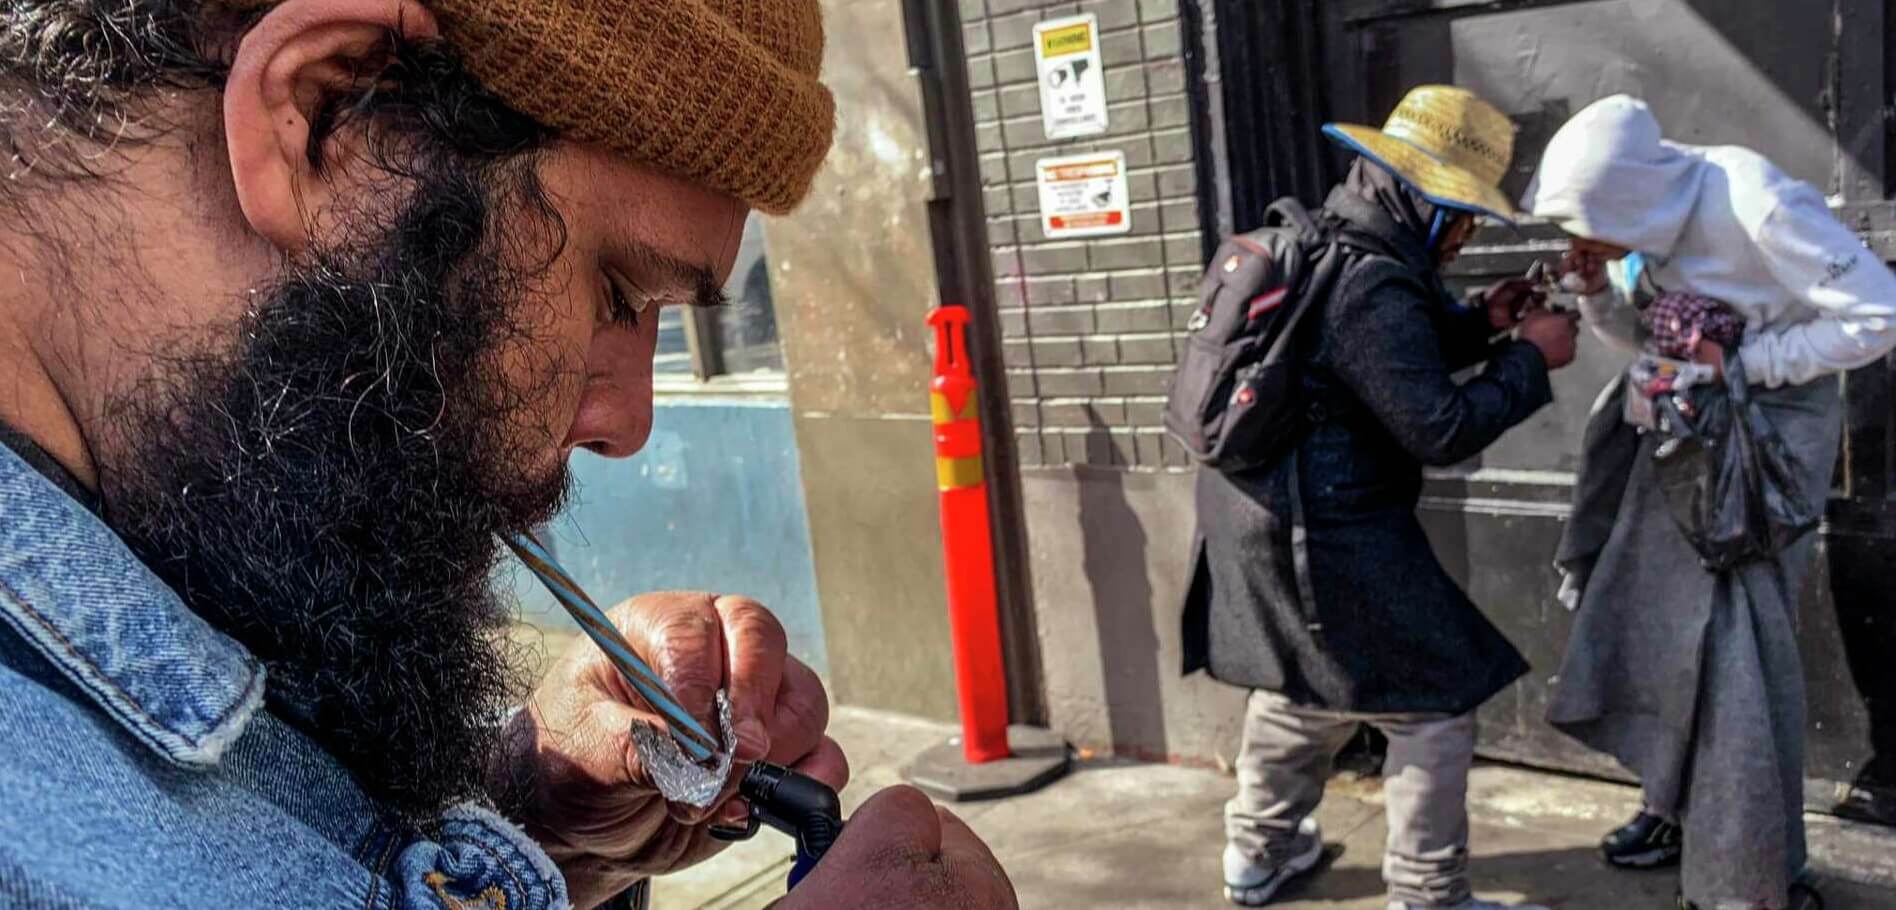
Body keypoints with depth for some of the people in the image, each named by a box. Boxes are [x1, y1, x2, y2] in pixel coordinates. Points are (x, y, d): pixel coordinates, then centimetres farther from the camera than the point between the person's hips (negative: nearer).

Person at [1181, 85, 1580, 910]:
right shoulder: (1374, 286, -22)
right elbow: (1440, 429, -21)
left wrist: (1478, 324, 9)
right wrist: (1529, 359, -9)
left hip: (1252, 517, 10)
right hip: (1327, 540, -10)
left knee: (1302, 686, 27)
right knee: (1435, 706, 3)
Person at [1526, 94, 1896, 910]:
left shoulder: (1756, 206, -28)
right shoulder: (1647, 213, -8)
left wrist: (1741, 363, -21)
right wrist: (1597, 293, -14)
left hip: (1772, 420, -7)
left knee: (1733, 637, -6)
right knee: (1660, 615, 9)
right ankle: (1682, 806, 26)